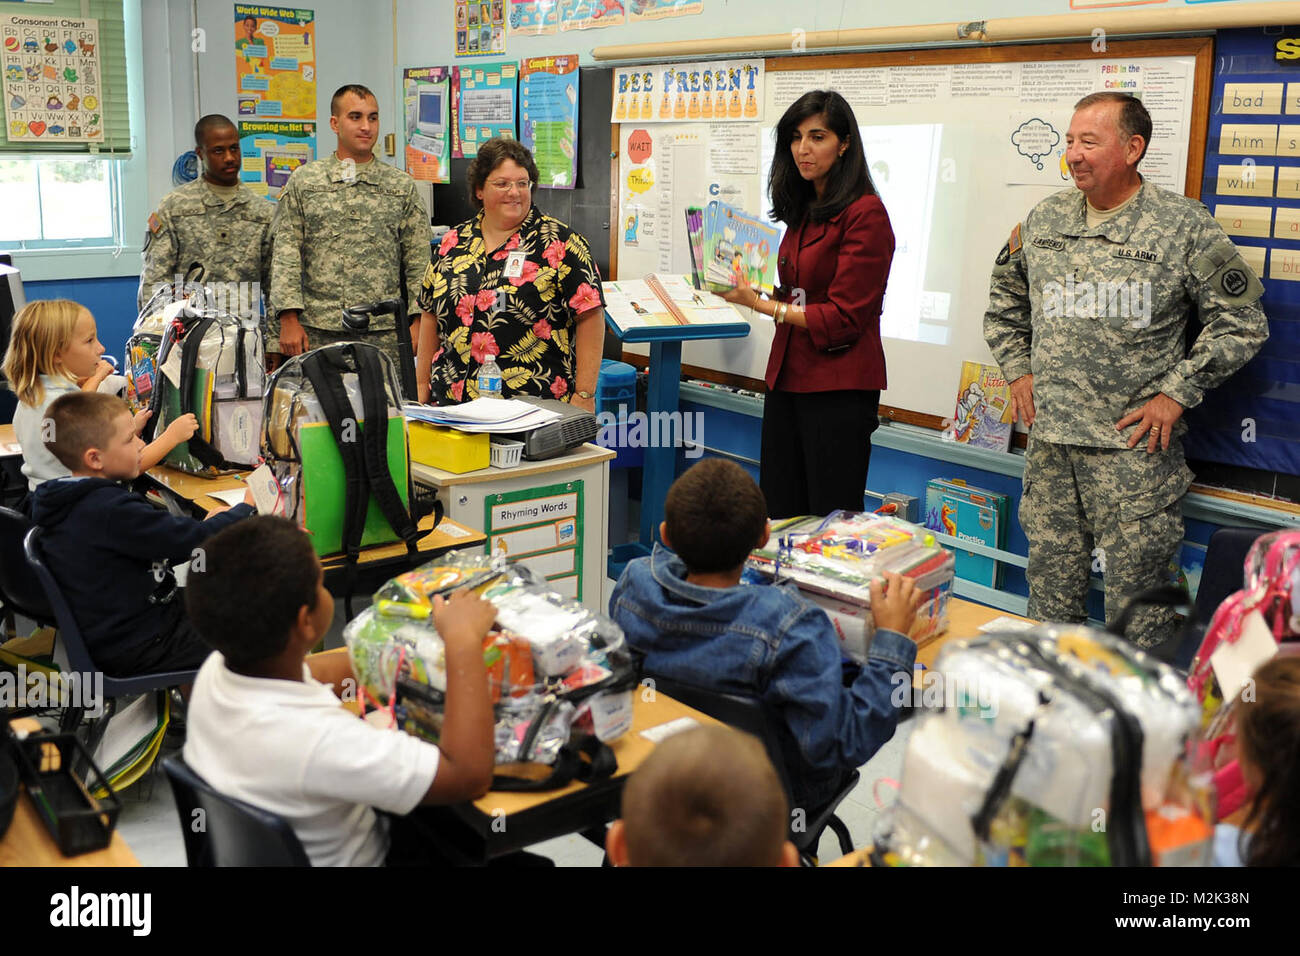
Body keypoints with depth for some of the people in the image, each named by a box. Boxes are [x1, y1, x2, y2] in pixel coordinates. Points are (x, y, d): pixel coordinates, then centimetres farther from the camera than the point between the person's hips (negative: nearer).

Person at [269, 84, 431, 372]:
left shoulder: (402, 186, 9)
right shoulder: (303, 181, 8)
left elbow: (418, 261, 8)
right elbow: (286, 254, 3)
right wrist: (289, 320, -6)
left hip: (384, 334, 0)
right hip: (317, 331, 0)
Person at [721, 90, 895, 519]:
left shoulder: (865, 213, -12)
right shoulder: (805, 209, 14)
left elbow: (844, 318, -15)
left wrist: (760, 304, -14)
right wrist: (746, 287, 3)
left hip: (837, 388, -8)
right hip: (787, 378, 8)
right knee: (780, 518, 11)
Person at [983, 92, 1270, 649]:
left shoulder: (1184, 226, -6)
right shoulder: (1043, 220, 8)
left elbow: (1241, 324, -4)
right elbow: (1004, 302, 22)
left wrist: (1176, 394, -9)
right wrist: (1018, 371, 11)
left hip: (1134, 442, -4)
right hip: (1049, 436, 5)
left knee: (1137, 589, 2)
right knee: (1050, 578, 14)